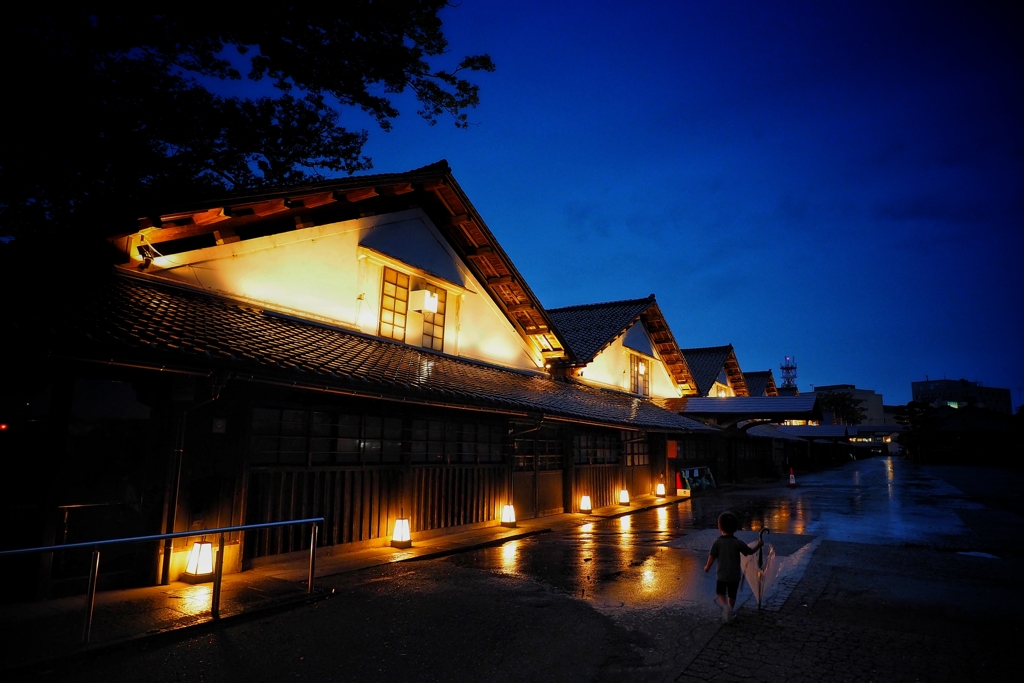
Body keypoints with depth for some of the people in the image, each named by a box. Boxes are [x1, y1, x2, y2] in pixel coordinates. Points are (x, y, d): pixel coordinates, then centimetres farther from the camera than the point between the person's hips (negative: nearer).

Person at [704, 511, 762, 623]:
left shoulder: (717, 542, -14)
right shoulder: (738, 542, -11)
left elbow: (712, 557, -13)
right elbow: (750, 551, 0)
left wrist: (707, 567, 4)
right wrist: (758, 545, 18)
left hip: (722, 574, -1)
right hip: (735, 575, 2)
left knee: (720, 592, 16)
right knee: (732, 595, 18)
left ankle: (725, 606, -8)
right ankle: (730, 613, 27)